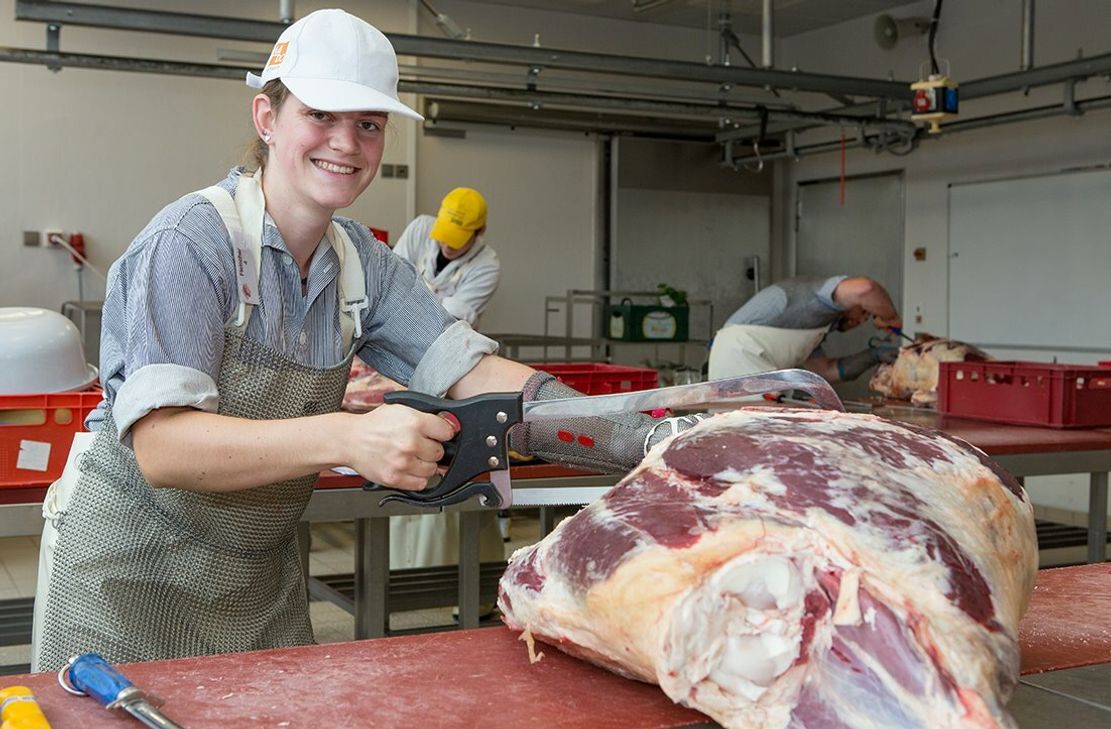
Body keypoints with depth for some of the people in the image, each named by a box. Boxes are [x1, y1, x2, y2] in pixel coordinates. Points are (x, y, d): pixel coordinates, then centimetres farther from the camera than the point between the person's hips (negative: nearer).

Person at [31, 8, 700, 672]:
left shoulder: (363, 263, -1)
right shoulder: (190, 243, -20)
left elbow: (472, 374, -11)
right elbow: (163, 447, -29)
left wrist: (646, 439, -26)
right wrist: (348, 438, -43)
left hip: (265, 584, 6)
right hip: (134, 578, -5)